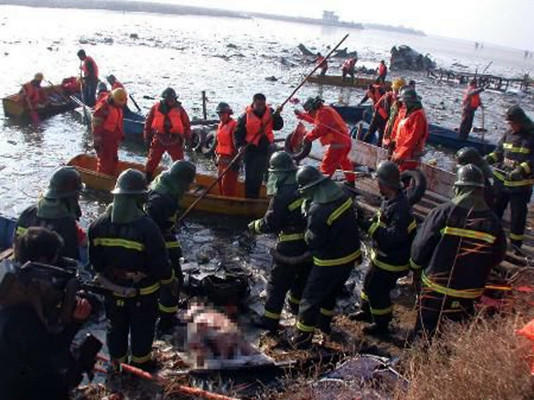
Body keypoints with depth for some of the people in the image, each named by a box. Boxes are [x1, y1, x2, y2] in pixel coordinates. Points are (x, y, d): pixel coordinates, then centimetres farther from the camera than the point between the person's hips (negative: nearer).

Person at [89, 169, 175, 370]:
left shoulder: (99, 225, -11)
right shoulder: (147, 227, -27)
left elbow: (95, 262, 0)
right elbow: (160, 263, -21)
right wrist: (171, 281, -3)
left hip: (112, 290, 4)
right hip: (144, 292, -4)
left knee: (116, 328, 23)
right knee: (142, 330, 17)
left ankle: (117, 364, 40)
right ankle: (140, 363, 35)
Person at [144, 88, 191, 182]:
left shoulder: (179, 109, -3)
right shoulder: (156, 108, -2)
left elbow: (186, 123, 3)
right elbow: (148, 122, 5)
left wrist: (187, 137, 1)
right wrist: (147, 137, 6)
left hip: (174, 140, -1)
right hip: (159, 139, 1)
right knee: (152, 160, 11)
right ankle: (147, 177, 27)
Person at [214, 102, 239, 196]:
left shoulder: (234, 125, -13)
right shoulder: (220, 125, 14)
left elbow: (237, 144, -17)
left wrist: (236, 160, -19)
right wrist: (217, 156, 21)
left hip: (230, 159, -9)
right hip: (221, 158, 9)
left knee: (227, 185, -10)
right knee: (221, 183, 16)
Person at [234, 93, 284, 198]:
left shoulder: (270, 112, -3)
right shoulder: (245, 116, -10)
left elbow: (277, 126, -8)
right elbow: (238, 133, -6)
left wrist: (277, 116, -22)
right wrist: (241, 145, -17)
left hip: (264, 147, 2)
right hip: (250, 148, -2)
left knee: (259, 175, 9)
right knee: (250, 175, 1)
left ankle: (255, 197, 21)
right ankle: (249, 197, 12)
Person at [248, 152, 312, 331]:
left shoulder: (282, 195, -20)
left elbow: (270, 223, -16)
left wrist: (254, 226, 1)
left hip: (290, 247, -7)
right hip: (310, 244, 7)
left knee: (277, 283, 5)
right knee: (303, 276, 26)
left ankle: (270, 319, 10)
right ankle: (296, 305, 47)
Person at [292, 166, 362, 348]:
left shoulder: (318, 210, -30)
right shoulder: (343, 195, -5)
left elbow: (313, 241, -20)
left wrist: (307, 233, -1)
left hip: (330, 262, -8)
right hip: (351, 255, 8)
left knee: (311, 298, 8)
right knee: (331, 292, 28)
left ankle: (303, 336, 18)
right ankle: (324, 322, 47)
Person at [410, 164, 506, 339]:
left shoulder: (444, 212, -16)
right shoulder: (492, 221, -8)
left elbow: (422, 244, -10)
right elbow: (498, 256, 3)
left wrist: (416, 268, 6)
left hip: (436, 287, -2)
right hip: (469, 293, 2)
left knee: (425, 332, 13)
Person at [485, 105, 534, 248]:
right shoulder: (508, 134, 4)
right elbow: (499, 152, 12)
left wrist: (521, 170, -30)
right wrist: (487, 159, -4)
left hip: (521, 184, -5)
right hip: (502, 179, 6)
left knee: (517, 215, 5)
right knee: (494, 208, 17)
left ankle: (515, 244, 17)